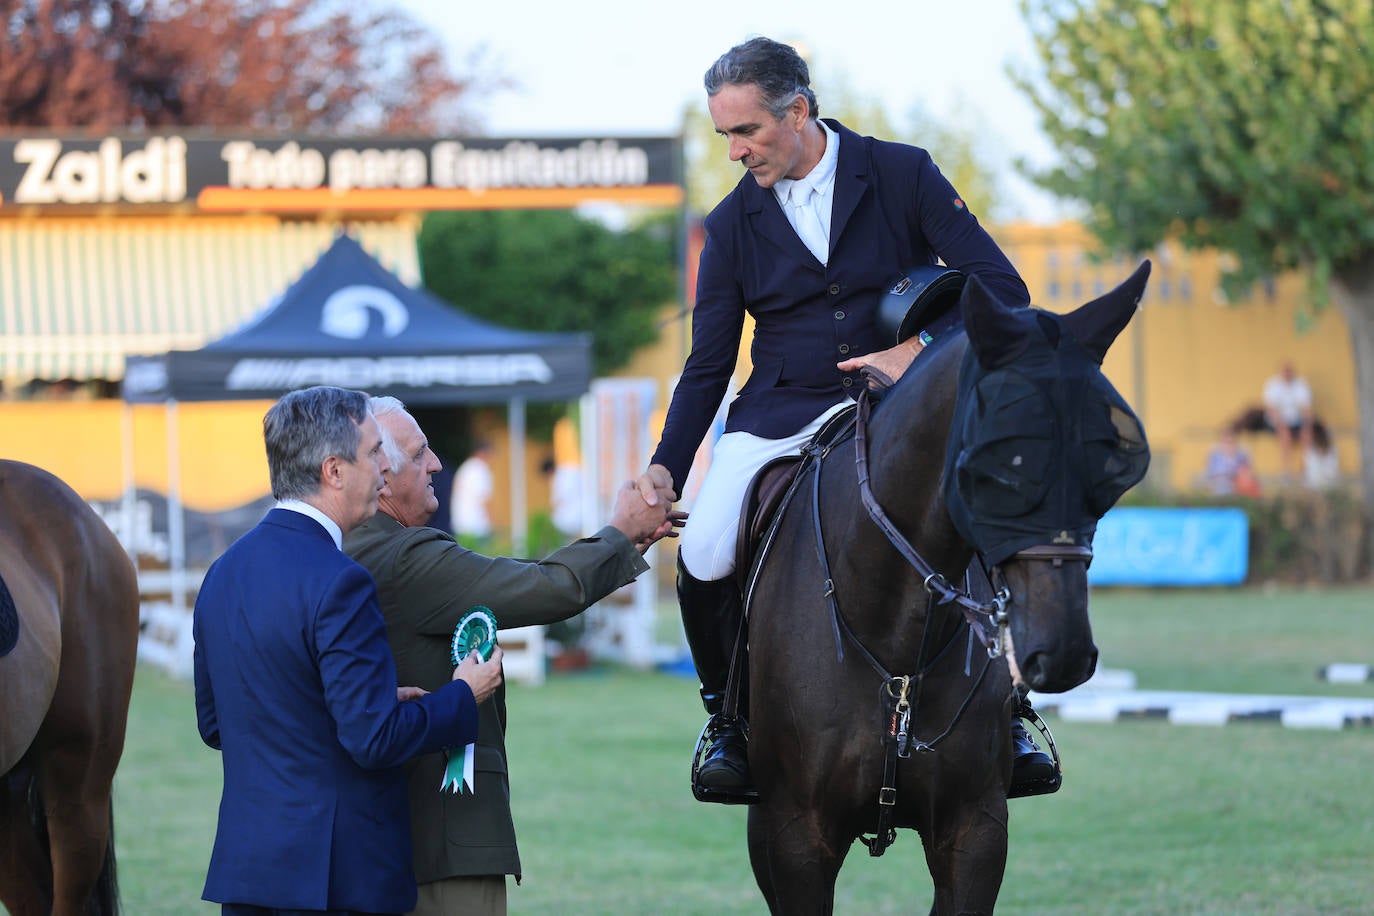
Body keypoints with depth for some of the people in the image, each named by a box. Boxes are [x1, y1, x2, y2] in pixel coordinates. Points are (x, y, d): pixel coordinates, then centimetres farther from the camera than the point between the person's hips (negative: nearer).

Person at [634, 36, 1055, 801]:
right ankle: (731, 718, 7)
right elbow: (708, 366, 8)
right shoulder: (733, 225, 6)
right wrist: (665, 468, -5)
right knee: (704, 561, -21)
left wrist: (916, 352, -16)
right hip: (777, 413, 2)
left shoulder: (904, 175, -1)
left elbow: (1001, 286, -4)